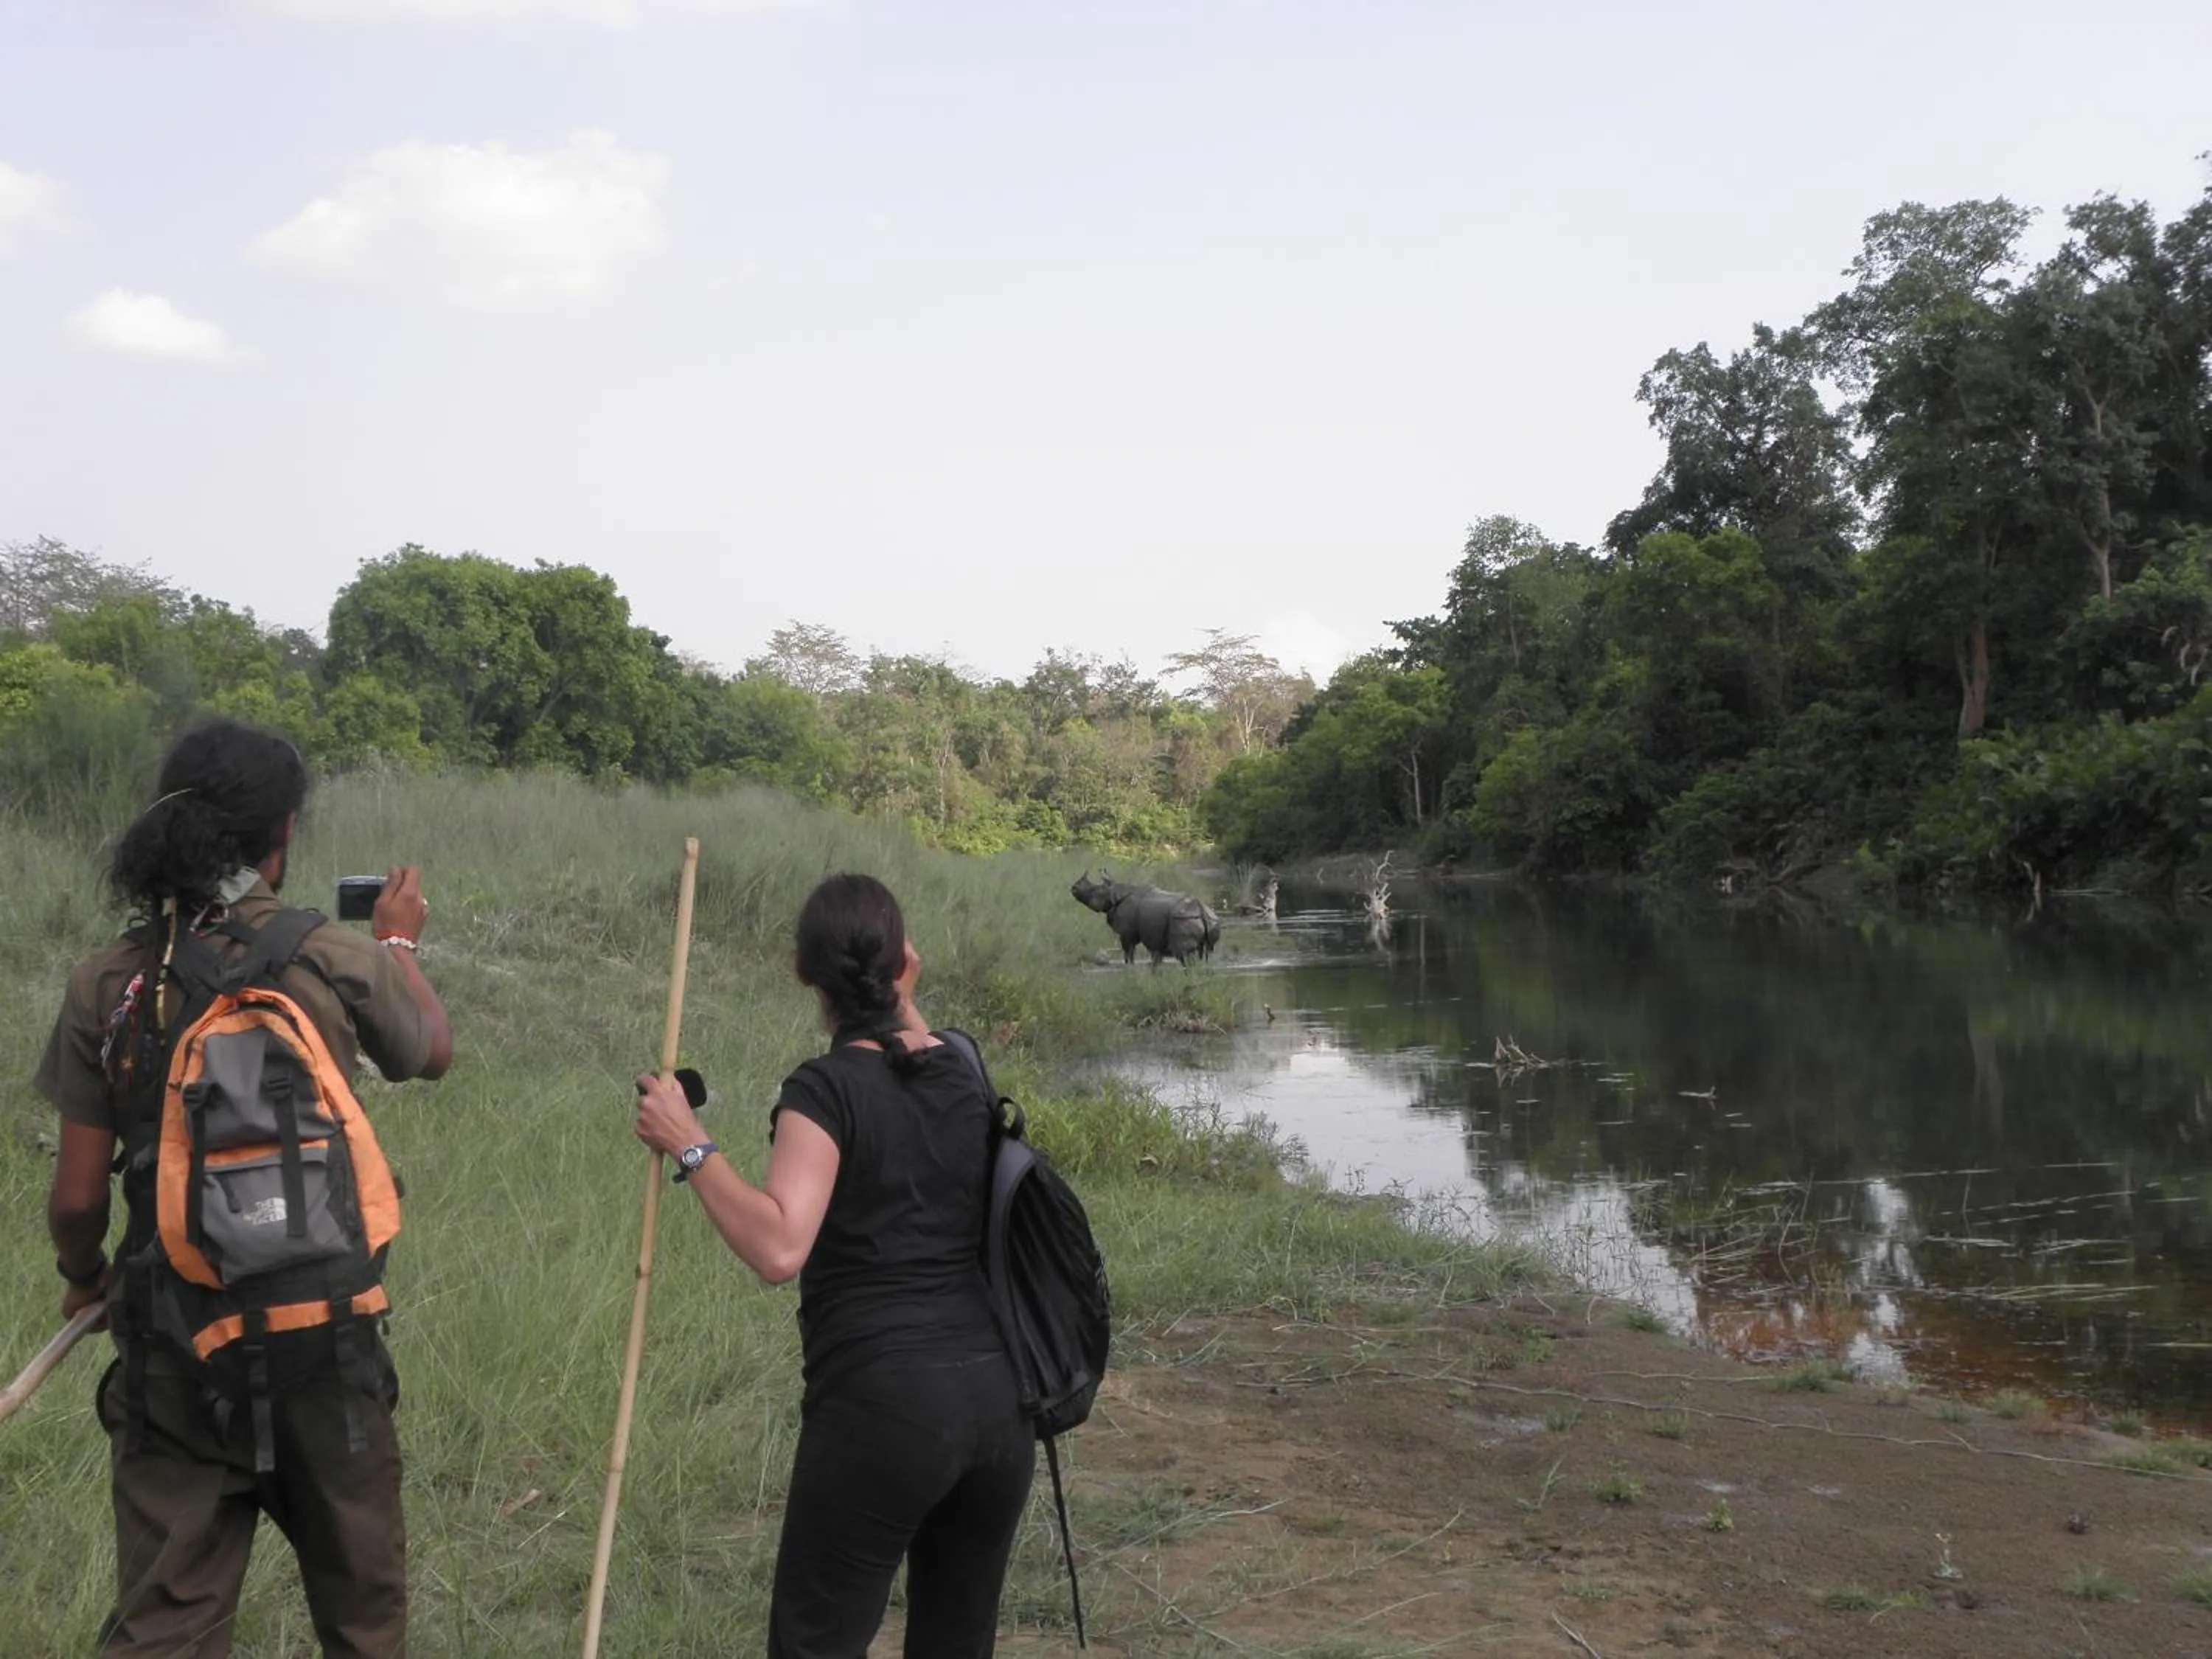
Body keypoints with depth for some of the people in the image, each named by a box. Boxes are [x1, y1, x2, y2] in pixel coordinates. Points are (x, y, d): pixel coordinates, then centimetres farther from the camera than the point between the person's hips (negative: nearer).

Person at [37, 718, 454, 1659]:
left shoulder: (108, 985, -5)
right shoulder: (339, 963, -9)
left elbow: (77, 1197, -2)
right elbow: (434, 1053, 13)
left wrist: (83, 1278, 19)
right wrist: (401, 945, 30)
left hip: (174, 1347, 1)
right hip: (325, 1336, -1)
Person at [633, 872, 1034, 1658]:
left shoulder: (826, 1088, -10)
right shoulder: (965, 1076, 9)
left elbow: (779, 1248, -23)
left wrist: (690, 1147, -16)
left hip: (882, 1406, -6)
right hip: (999, 1396, 7)